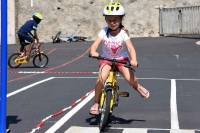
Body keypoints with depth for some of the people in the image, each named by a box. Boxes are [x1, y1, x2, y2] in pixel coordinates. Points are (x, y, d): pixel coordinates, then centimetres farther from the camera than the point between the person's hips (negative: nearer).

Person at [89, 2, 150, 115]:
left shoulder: (123, 33, -15)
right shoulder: (104, 32, -12)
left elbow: (131, 48, -25)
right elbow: (94, 45, -21)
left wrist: (134, 60, -44)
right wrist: (93, 53, -45)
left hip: (122, 59, -1)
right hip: (106, 59, 1)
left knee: (130, 78, -22)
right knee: (101, 79, -25)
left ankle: (138, 87, 16)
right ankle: (96, 103, -7)